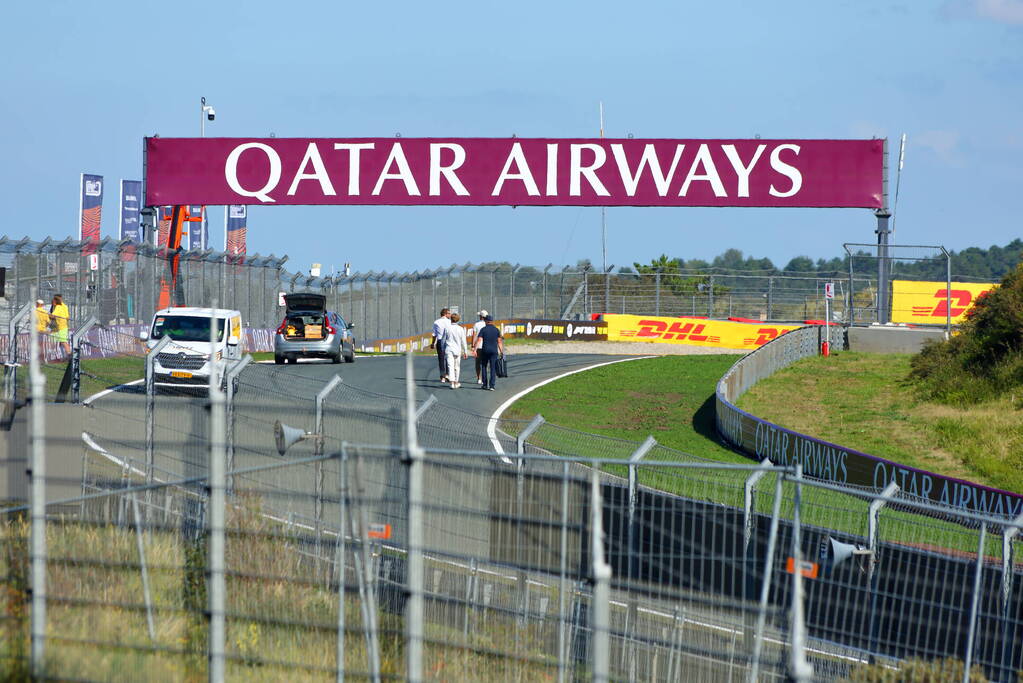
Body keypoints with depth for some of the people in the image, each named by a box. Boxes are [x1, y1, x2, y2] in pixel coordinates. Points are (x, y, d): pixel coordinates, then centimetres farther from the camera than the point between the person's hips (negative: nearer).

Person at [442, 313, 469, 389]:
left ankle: (452, 383, -16)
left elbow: (444, 340, 4)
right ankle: (456, 383, 23)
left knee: (450, 366, -5)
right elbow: (463, 341, -1)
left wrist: (443, 350, 16)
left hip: (449, 349, -1)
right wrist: (465, 351, 6)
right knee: (457, 367, 14)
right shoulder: (460, 329, -4)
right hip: (457, 350, 1)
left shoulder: (447, 328, -3)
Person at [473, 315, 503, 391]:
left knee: (484, 366, 15)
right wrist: (501, 351, 12)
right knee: (493, 368, 1)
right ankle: (491, 385, -7)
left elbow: (479, 340, -10)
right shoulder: (496, 330, 5)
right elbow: (499, 342, 6)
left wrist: (475, 349, -13)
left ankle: (485, 384, 13)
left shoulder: (483, 329, -3)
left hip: (485, 350, -1)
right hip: (494, 350, 1)